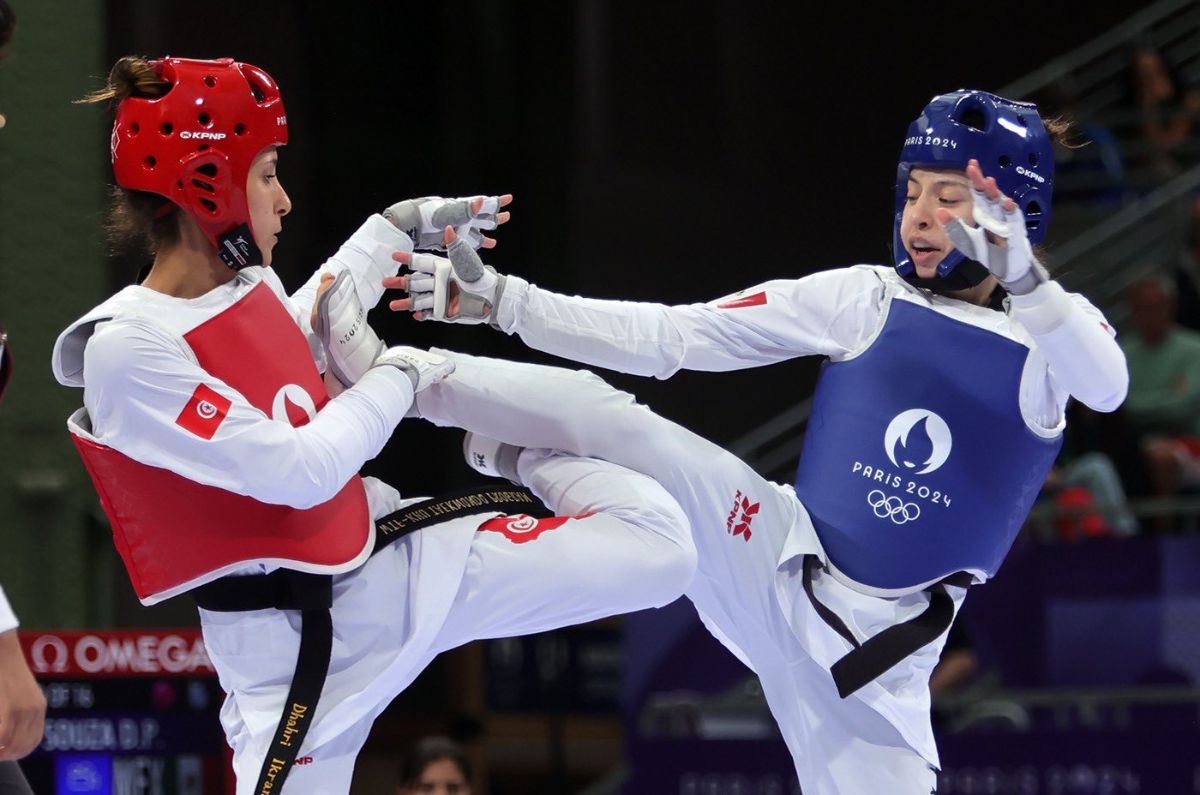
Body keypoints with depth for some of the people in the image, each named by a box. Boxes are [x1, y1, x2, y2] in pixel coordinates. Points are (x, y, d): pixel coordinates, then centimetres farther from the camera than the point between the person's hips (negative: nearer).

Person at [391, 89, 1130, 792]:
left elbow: (1108, 388, -30)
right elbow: (672, 335, -1)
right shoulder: (867, 299, -1)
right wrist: (500, 299, -6)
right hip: (775, 562, 1)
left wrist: (1022, 279, -49)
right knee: (601, 418, -15)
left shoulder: (1054, 329, -5)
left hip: (875, 647, -1)